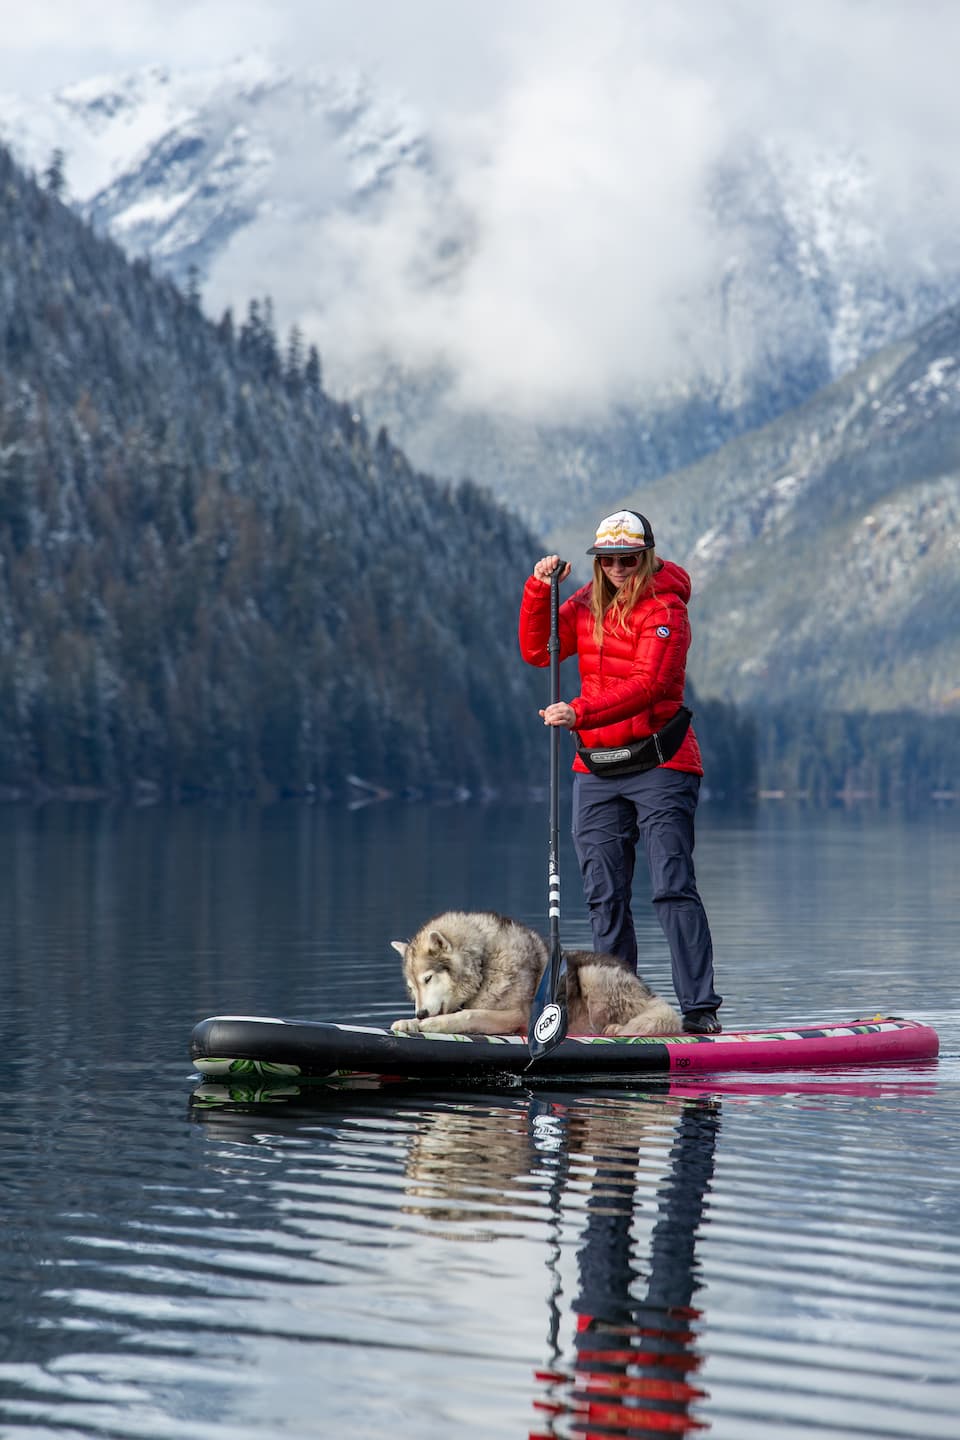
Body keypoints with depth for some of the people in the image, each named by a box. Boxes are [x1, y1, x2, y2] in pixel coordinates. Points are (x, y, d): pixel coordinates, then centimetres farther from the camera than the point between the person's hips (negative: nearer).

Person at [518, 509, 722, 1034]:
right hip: (597, 770, 6)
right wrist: (539, 591, -8)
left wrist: (580, 713, -33)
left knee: (673, 888, -12)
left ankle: (700, 1007, -12)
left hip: (658, 764, -6)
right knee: (604, 896, 7)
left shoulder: (665, 610, -10)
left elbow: (648, 685, -22)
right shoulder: (589, 603, 11)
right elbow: (538, 652, 6)